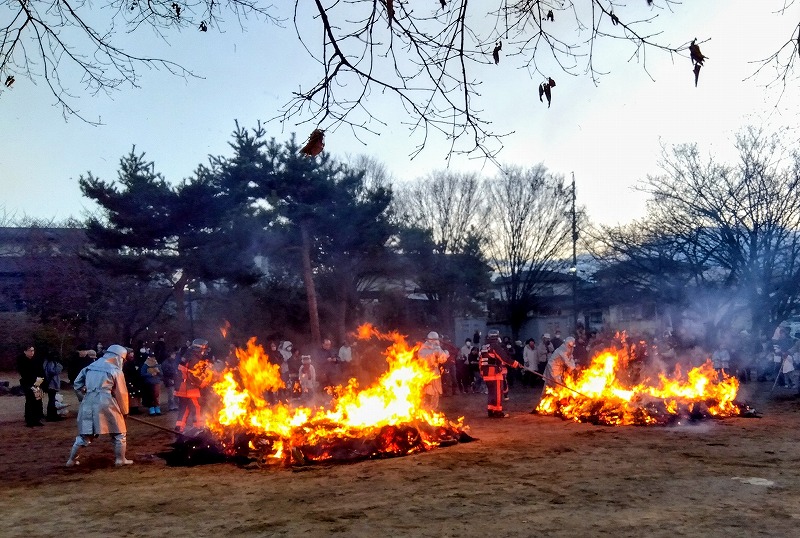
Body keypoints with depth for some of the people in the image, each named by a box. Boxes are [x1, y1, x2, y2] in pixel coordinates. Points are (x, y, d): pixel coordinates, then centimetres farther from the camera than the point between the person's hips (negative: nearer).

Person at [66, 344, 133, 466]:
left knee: (85, 433, 18)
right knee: (119, 432, 10)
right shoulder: (116, 370, 1)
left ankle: (71, 460, 21)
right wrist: (124, 411, 11)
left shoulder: (90, 366, 17)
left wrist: (83, 398, 26)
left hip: (88, 403, 5)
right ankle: (120, 459, 12)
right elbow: (121, 393, 2)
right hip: (105, 402, -5)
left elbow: (77, 383, 19)